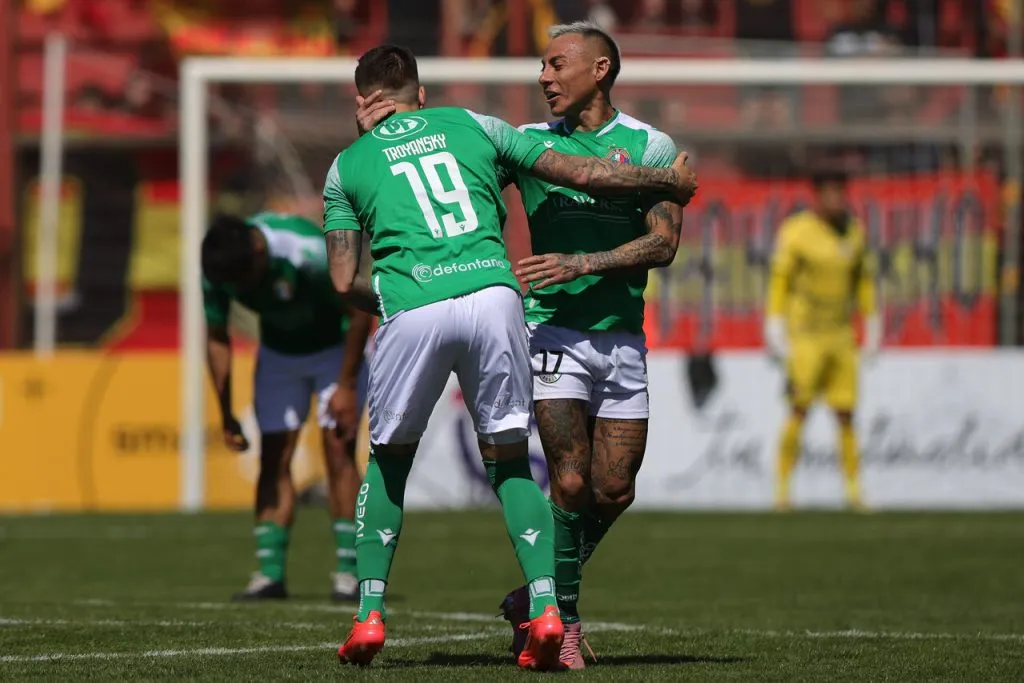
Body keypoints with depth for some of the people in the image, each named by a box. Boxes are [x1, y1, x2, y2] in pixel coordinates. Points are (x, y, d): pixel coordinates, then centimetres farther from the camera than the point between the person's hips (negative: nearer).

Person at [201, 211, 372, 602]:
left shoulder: (310, 252, -36)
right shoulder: (217, 269, -21)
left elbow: (360, 312, -22)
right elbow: (217, 338, -4)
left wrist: (346, 386, -19)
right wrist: (226, 414, -4)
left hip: (336, 347, -4)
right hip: (278, 352, 4)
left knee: (338, 450, -13)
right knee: (274, 459, -5)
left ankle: (348, 572, -10)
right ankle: (270, 573, -4)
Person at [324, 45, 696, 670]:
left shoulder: (348, 166, 19)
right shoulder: (471, 126, 21)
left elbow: (345, 282, 12)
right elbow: (580, 173, 20)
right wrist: (670, 181, 33)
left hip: (410, 308, -1)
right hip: (492, 296, 1)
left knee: (389, 458, 21)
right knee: (511, 461, 13)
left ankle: (370, 613, 15)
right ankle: (545, 607, -4)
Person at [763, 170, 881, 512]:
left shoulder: (855, 233, 6)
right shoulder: (796, 232, -10)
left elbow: (864, 281, 16)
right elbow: (779, 282, -7)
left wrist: (872, 329, 15)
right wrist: (775, 332, -10)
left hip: (840, 338, 5)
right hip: (804, 338, -5)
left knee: (846, 415, 2)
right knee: (799, 411, -10)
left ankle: (854, 491, 6)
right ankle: (782, 488, -5)